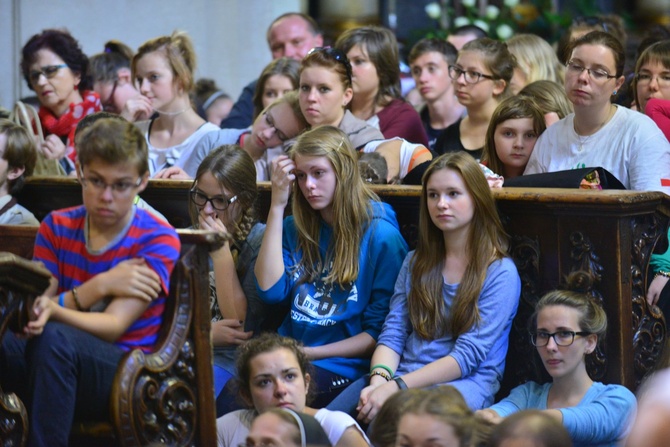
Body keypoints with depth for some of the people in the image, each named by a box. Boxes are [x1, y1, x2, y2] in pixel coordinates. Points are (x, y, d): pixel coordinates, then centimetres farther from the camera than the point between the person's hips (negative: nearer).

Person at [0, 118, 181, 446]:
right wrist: (100, 286, -12)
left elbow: (113, 327, -12)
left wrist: (53, 309, -31)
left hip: (126, 374, -3)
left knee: (54, 338, -36)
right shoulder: (56, 228, 12)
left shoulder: (158, 240, -1)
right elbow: (34, 306, 0)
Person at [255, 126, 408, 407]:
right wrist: (277, 205, 1)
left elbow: (379, 331, -2)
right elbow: (271, 290, -2)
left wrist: (311, 353, -11)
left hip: (343, 369, -4)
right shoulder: (296, 228, 15)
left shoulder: (381, 236, -2)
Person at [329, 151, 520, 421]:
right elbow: (392, 334, 9)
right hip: (402, 379, 5)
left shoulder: (500, 273, -1)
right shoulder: (416, 262, 18)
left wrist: (397, 387, -20)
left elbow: (468, 356, -10)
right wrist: (379, 379, -15)